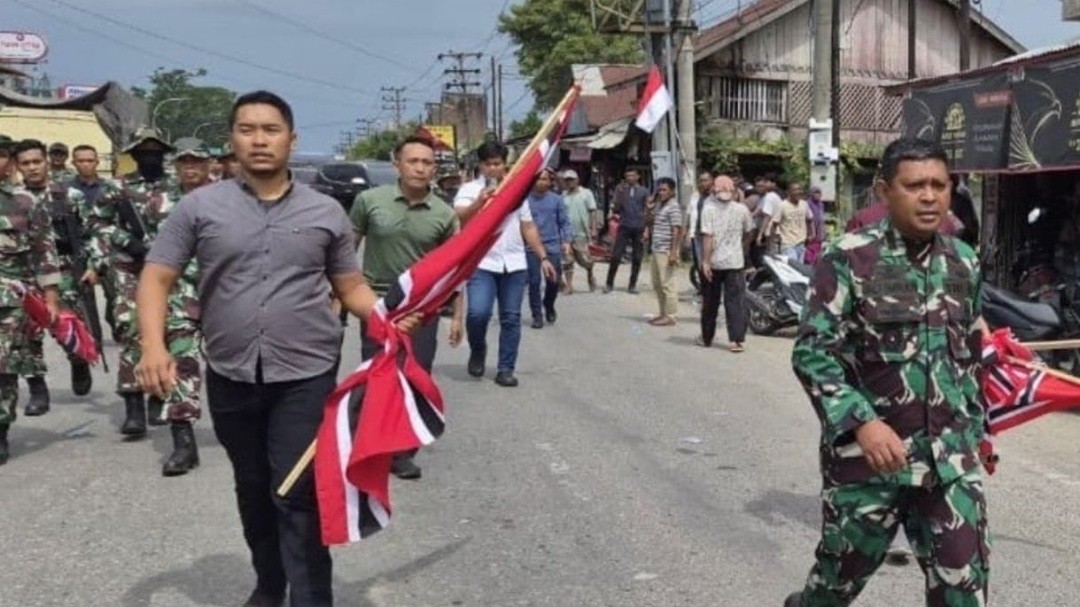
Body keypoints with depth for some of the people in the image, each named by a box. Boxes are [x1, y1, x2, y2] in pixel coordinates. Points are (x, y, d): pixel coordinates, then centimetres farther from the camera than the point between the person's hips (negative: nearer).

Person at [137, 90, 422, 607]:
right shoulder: (200, 206, 0)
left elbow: (351, 286, 8)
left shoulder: (326, 212, 2)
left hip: (306, 375, -2)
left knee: (298, 495, -4)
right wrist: (154, 346, -17)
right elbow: (157, 278, 0)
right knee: (252, 490, 18)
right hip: (230, 377, 2)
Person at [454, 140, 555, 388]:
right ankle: (477, 351, 11)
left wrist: (543, 258, 10)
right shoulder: (469, 189, 1)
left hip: (514, 264, 4)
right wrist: (479, 201, -36)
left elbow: (528, 228, 17)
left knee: (511, 318, 4)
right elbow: (459, 218, -18)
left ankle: (506, 369, 12)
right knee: (477, 313, -17)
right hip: (482, 264, -3)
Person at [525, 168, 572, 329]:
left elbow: (564, 222, 4)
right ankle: (537, 315, 9)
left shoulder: (557, 200, 3)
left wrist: (567, 241, -7)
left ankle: (549, 306, 32)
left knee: (553, 281, 4)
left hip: (552, 246, 1)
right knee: (534, 281, -2)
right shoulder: (525, 199, 0)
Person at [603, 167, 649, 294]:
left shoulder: (644, 192, 5)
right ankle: (609, 283, 5)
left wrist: (646, 229, -2)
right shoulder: (621, 190, 5)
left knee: (636, 258, 4)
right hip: (624, 227, 0)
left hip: (638, 228, 0)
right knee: (616, 256, -5)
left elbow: (647, 212, 5)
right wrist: (620, 196, -15)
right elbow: (617, 209, -1)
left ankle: (632, 284, 13)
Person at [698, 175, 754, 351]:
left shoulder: (709, 209, -9)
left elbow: (708, 236, -16)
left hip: (713, 263, -1)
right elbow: (749, 234, 11)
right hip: (735, 262, 1)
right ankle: (737, 340, -4)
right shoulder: (742, 210, -1)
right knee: (735, 302, 3)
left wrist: (705, 261, -15)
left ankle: (706, 338, 23)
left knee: (710, 302, 12)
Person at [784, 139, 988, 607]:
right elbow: (812, 354, -15)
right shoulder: (849, 259, -10)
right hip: (869, 452, -4)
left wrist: (976, 426, 21)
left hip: (949, 458, 4)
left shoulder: (964, 263, 7)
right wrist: (862, 422, -26)